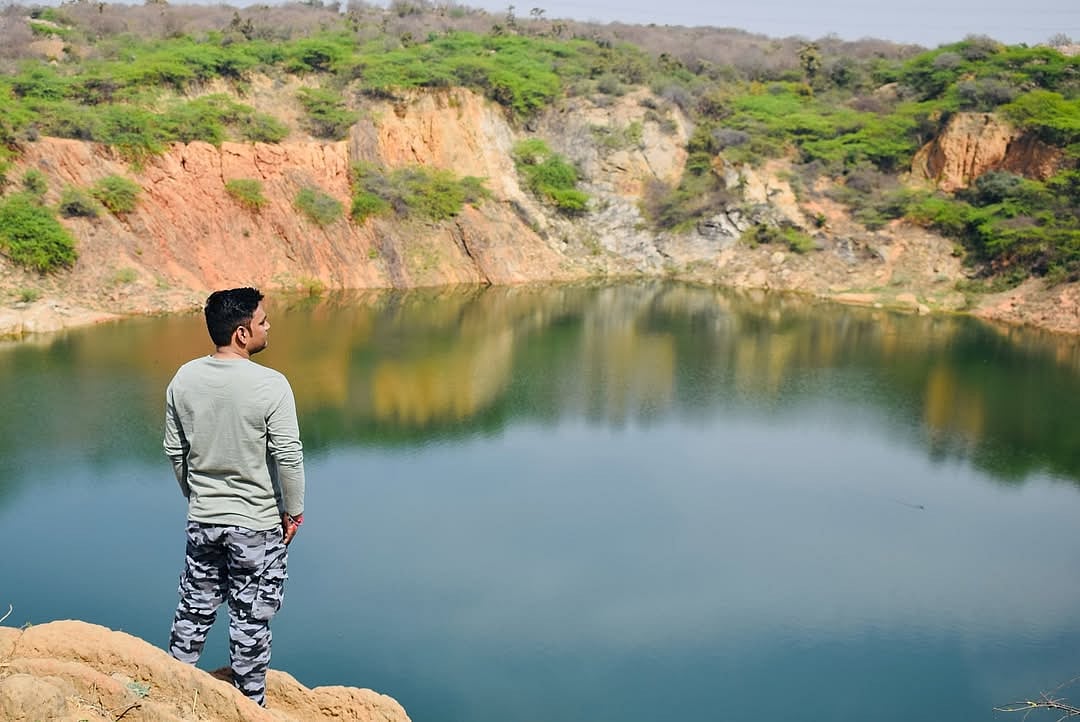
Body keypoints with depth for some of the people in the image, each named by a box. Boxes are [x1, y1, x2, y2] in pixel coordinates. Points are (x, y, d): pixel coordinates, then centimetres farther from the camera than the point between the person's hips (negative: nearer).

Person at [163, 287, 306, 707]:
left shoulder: (184, 380, -3)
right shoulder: (271, 386, -20)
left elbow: (174, 450, 7)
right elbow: (289, 456, -18)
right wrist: (293, 510, -4)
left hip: (202, 520, 5)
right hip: (257, 526, -5)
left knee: (194, 609, 20)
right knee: (251, 620, 10)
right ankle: (250, 705, 24)